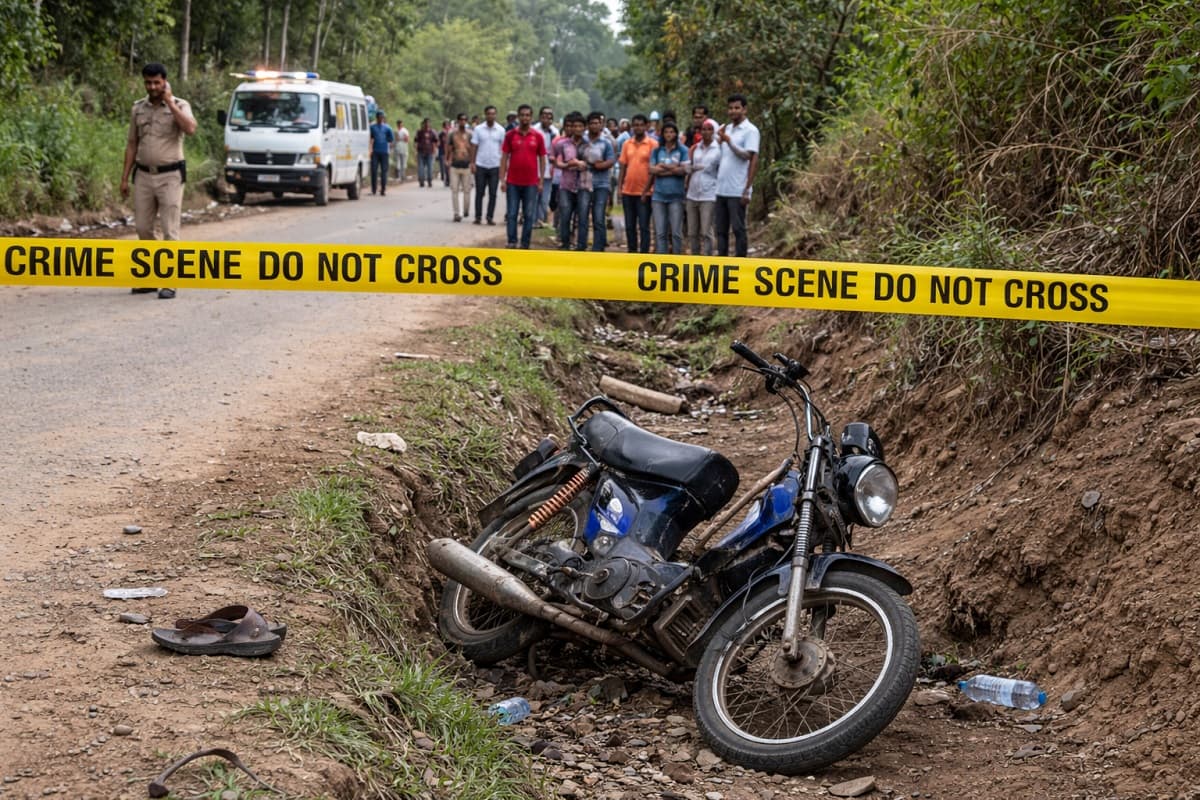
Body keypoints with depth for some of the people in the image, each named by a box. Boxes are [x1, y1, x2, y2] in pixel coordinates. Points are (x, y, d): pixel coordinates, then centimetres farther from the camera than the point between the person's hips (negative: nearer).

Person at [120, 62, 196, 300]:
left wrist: (169, 102, -20)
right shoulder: (138, 108, 8)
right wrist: (125, 177, 7)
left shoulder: (180, 105, -4)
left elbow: (190, 129, -25)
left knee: (170, 230, -5)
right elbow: (132, 144, 12)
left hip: (170, 176, -4)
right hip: (144, 175, 4)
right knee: (143, 228, 7)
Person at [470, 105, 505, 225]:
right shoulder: (478, 129, 1)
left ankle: (490, 217, 9)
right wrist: (472, 163, -4)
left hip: (495, 166, 0)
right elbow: (474, 146, 2)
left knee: (493, 194, 2)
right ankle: (478, 216, 11)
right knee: (479, 192, 4)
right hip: (480, 165, 0)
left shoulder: (500, 130, 2)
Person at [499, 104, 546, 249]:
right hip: (513, 182, 0)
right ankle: (511, 242, 6)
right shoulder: (510, 135, 3)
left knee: (529, 215, 3)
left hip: (531, 182, 0)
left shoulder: (537, 136, 3)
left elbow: (542, 159, 7)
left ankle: (525, 245, 10)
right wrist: (502, 179, -2)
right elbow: (504, 157, 4)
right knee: (512, 214, 1)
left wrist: (541, 181, 3)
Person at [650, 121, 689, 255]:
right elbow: (652, 169, 0)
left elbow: (684, 170, -8)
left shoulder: (682, 150, 3)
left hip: (676, 196, -2)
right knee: (660, 232, 2)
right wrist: (673, 169, -7)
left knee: (676, 232, -3)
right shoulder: (657, 151, 11)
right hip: (659, 195, 2)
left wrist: (662, 166, -5)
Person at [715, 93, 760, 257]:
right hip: (721, 189, 7)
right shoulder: (725, 129, 16)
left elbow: (752, 159, -12)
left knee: (738, 229, -2)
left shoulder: (750, 131, -5)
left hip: (737, 191, -7)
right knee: (721, 229, 9)